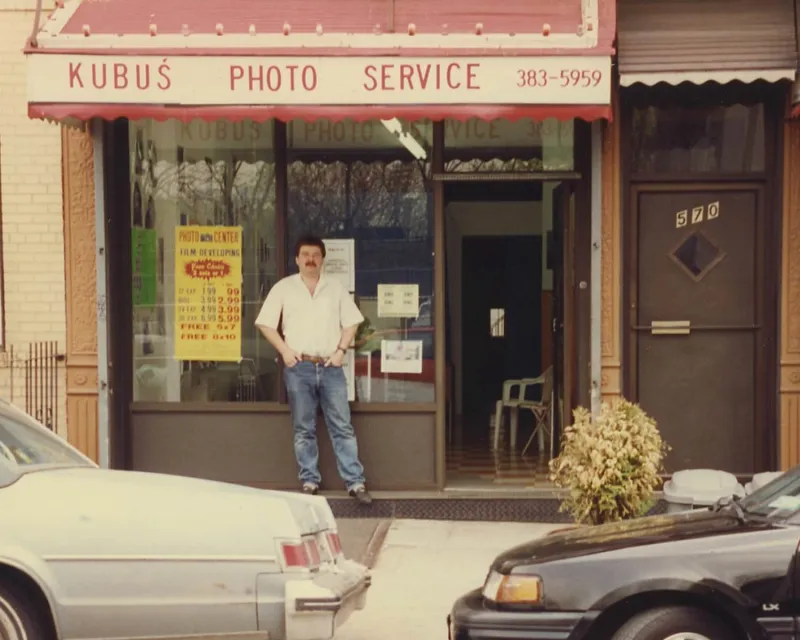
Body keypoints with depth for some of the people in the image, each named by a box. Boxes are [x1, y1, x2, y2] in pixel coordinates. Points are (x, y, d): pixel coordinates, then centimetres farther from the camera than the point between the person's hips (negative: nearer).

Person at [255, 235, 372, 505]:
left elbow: (350, 322, 13)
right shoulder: (283, 288, 5)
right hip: (299, 367, -1)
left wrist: (341, 350, -1)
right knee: (304, 429, 5)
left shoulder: (335, 287, 10)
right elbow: (265, 323, 5)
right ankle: (310, 482, 11)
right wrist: (284, 350, -5)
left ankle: (355, 482, -2)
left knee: (342, 426, -2)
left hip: (330, 367, 1)